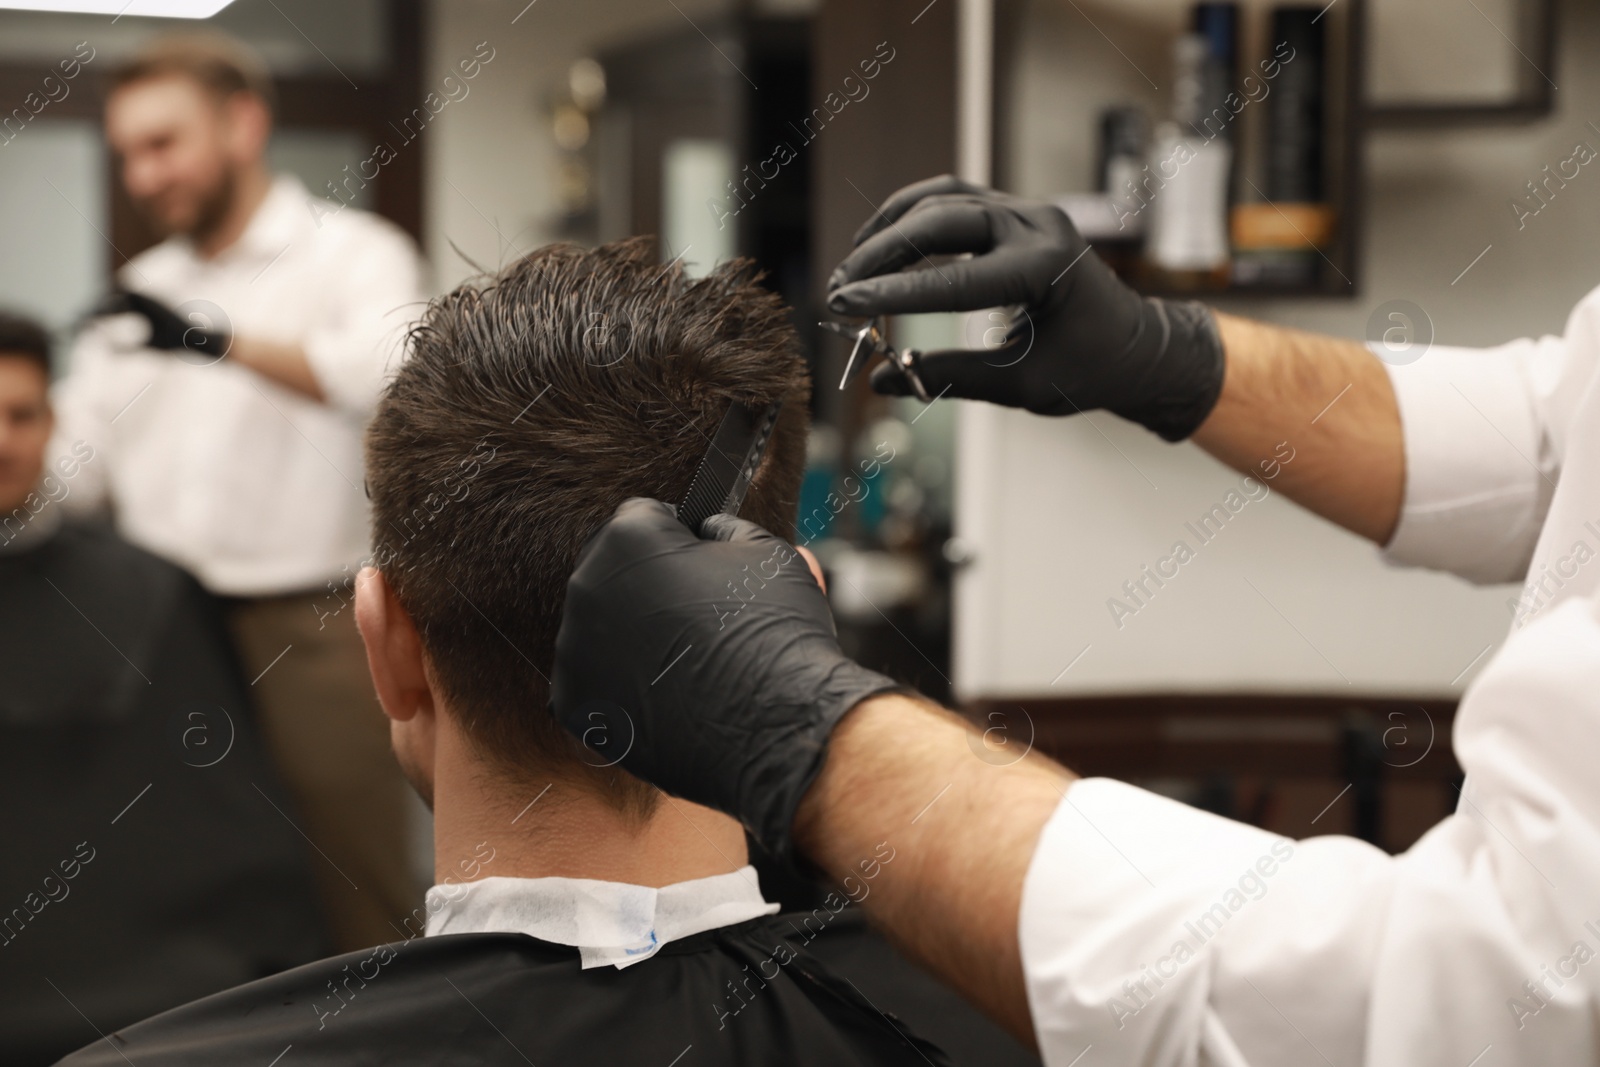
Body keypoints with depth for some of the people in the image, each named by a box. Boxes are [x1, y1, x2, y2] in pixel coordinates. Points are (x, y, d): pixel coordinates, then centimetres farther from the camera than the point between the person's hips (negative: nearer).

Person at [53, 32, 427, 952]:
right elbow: (72, 461, 18)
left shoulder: (351, 252, 1)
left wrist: (221, 341, -29)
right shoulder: (142, 291, 18)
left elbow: (390, 368, -20)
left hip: (308, 632, -5)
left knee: (357, 904, -3)